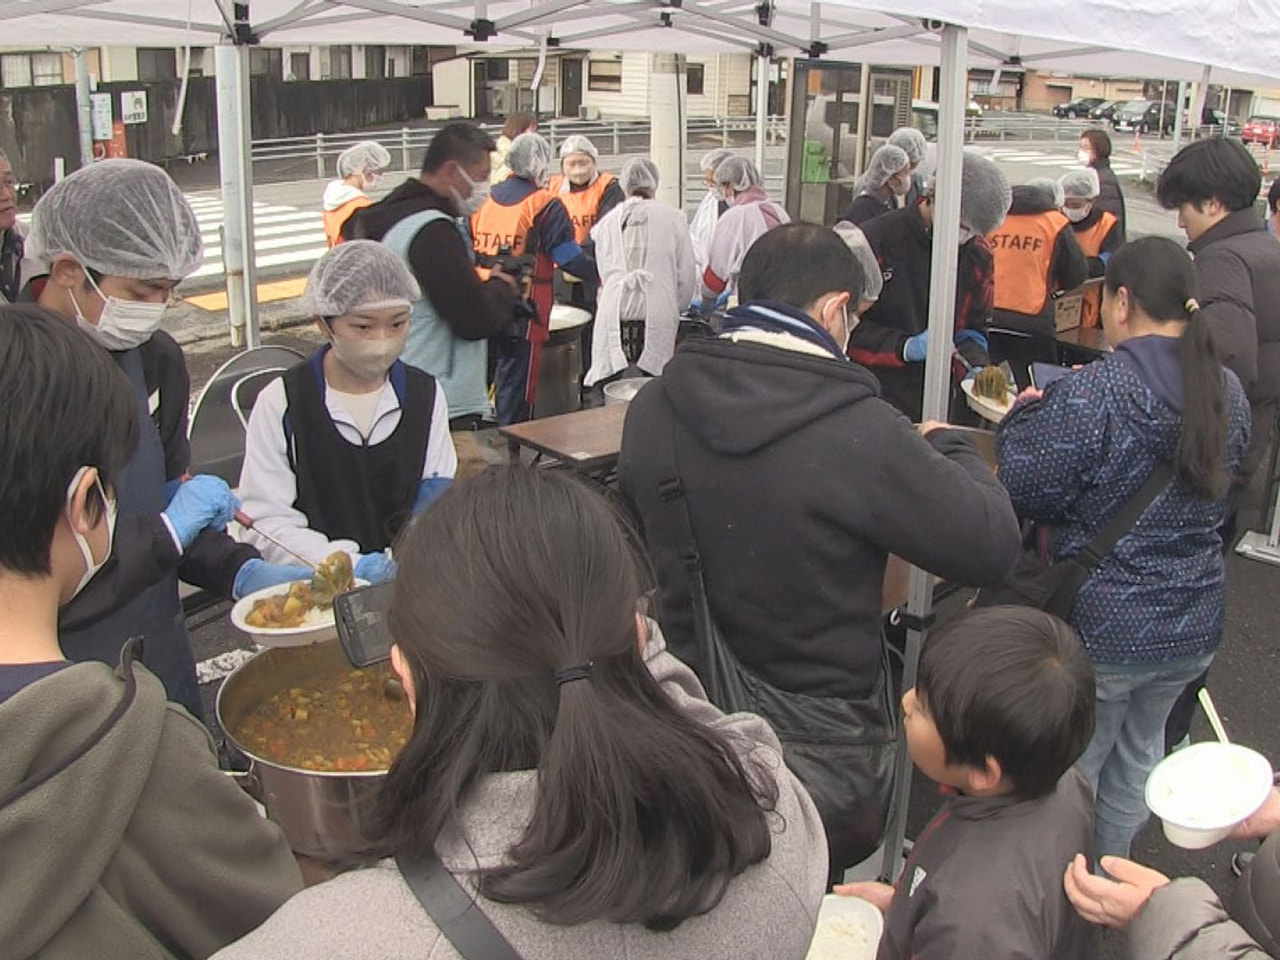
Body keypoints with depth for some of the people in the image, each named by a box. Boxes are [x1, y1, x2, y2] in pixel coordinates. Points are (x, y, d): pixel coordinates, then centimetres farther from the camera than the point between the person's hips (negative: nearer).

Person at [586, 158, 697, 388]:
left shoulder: (606, 223, 14)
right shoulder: (673, 218, 6)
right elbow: (686, 276, 8)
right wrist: (676, 308, 25)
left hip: (614, 313, 2)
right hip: (656, 315, -2)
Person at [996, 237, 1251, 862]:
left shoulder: (1093, 394, -24)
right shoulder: (1228, 393, -1)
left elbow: (1023, 489, -19)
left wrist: (1024, 417, -1)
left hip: (1102, 629, -6)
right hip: (1195, 626, 6)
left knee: (1070, 765, 14)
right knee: (1140, 751, 25)